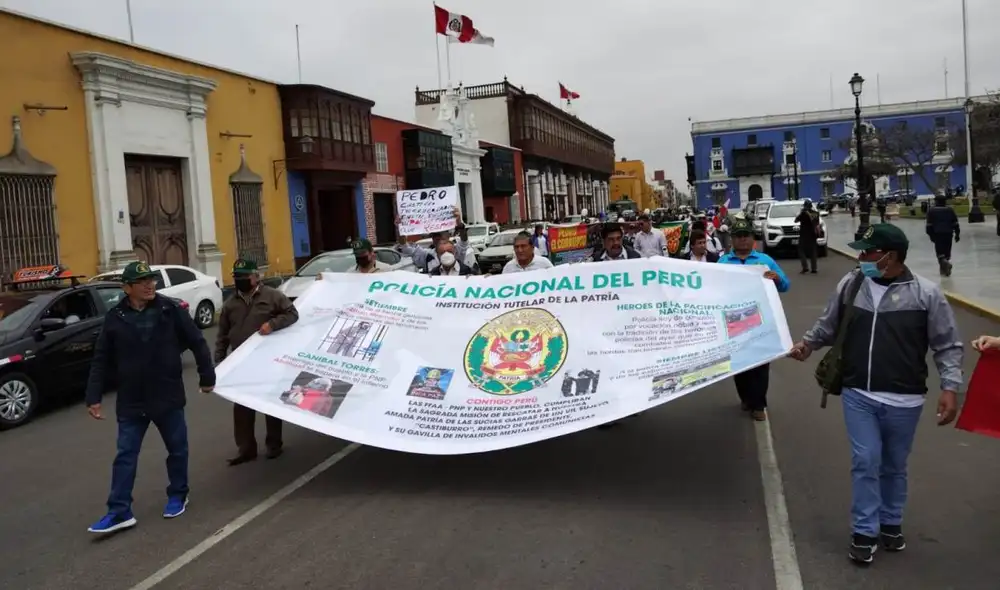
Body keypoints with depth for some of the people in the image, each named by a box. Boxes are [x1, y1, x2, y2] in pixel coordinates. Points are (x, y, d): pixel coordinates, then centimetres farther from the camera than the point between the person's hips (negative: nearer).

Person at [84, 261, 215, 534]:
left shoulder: (170, 309, -6)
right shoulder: (115, 318, -3)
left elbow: (197, 343, 0)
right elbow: (101, 361, 2)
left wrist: (207, 376, 2)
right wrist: (94, 397, -2)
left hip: (168, 397, 0)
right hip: (130, 402, 1)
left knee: (177, 449, 12)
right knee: (125, 455, 4)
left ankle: (178, 496, 30)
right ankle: (119, 511, 11)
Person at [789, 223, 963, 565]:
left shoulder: (925, 293, -10)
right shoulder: (850, 285, -2)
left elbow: (948, 345, -5)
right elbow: (829, 325, 13)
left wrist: (950, 387, -12)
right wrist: (809, 343, 2)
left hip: (903, 400, -1)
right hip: (858, 395, 1)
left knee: (894, 466, 16)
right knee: (865, 462, 1)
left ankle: (891, 523, 36)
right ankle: (865, 532, 15)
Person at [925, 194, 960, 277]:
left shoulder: (931, 211, 2)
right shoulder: (950, 210, 11)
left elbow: (929, 225, -4)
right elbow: (955, 223, 8)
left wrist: (931, 235, 2)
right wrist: (957, 234, 13)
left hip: (937, 233, -3)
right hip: (948, 233, 3)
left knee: (939, 251, -1)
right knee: (947, 251, 12)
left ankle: (943, 261, -27)